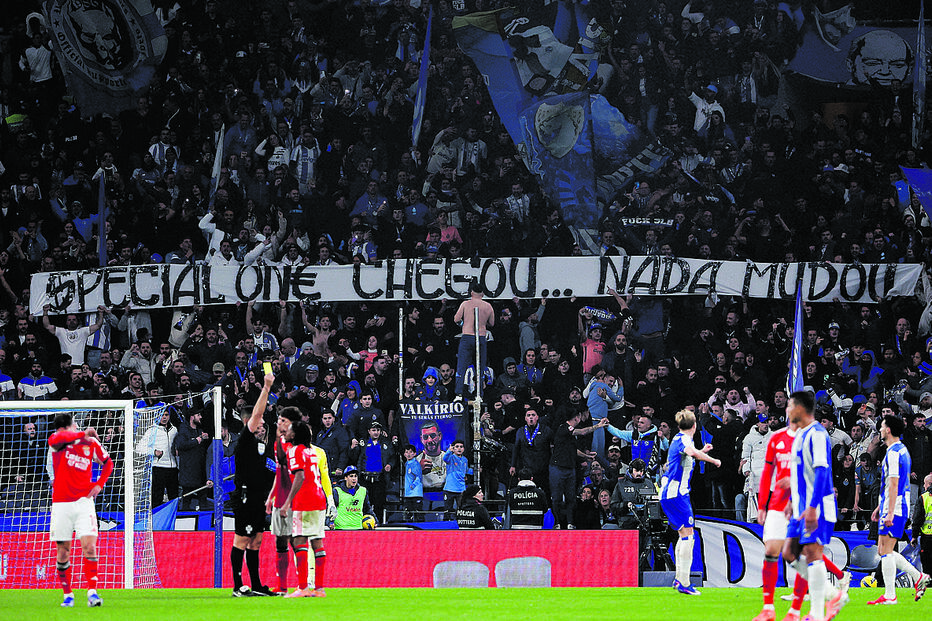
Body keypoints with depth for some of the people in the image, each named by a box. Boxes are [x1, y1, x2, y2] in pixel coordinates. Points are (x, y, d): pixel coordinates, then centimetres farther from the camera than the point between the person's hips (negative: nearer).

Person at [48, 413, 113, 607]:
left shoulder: (91, 443, 3)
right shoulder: (57, 442, 0)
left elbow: (108, 463, 20)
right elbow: (55, 439, -27)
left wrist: (99, 484, 5)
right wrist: (83, 434, -23)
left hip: (84, 502, 0)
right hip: (61, 503, 0)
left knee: (89, 547, -13)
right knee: (63, 552, 2)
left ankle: (92, 592, -15)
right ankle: (68, 595, 14)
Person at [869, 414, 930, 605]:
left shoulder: (893, 453, -14)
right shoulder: (902, 450, 18)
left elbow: (894, 484, -20)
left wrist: (890, 512, -23)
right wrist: (880, 507, 28)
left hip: (894, 509, -10)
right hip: (900, 507, 10)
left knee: (886, 552, -7)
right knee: (883, 550, 13)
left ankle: (889, 596, -6)